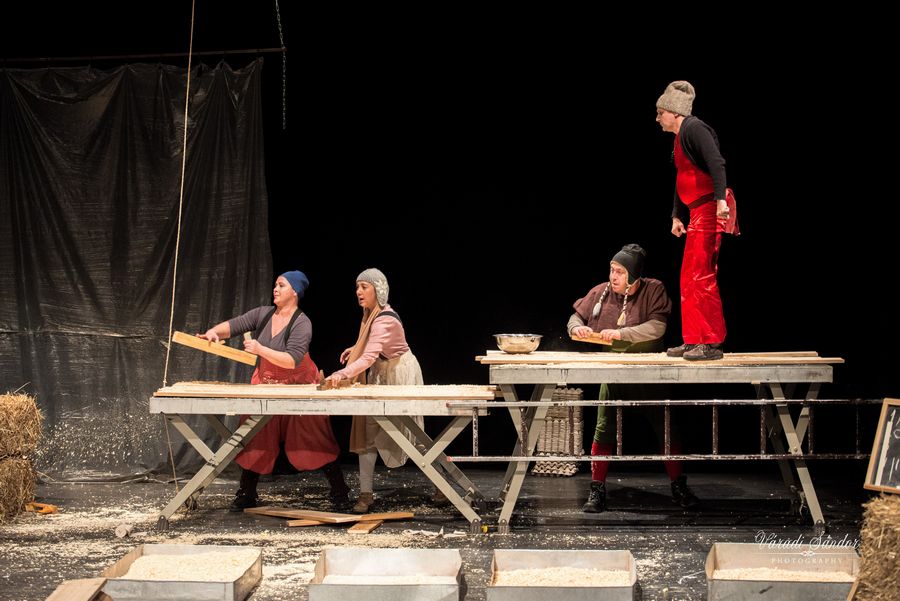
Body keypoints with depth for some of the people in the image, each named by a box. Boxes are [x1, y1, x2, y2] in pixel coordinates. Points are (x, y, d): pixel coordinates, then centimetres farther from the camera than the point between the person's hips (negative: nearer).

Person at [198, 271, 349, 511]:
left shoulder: (302, 324, -18)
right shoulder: (263, 314, 0)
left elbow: (292, 360, -27)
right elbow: (233, 325, -7)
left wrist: (260, 349, -34)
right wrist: (214, 331, -27)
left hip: (298, 387, -5)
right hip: (266, 387, 5)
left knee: (314, 442, -4)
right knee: (254, 440, 4)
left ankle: (340, 491, 7)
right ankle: (247, 494, 15)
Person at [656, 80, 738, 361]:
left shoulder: (693, 128, -11)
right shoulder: (680, 137, 19)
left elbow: (717, 164, -22)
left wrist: (721, 199, -31)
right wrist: (677, 215, 22)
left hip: (710, 211, -10)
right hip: (698, 214, 10)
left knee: (701, 278, -11)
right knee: (690, 280, 12)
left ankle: (711, 343, -8)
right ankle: (693, 340, 18)